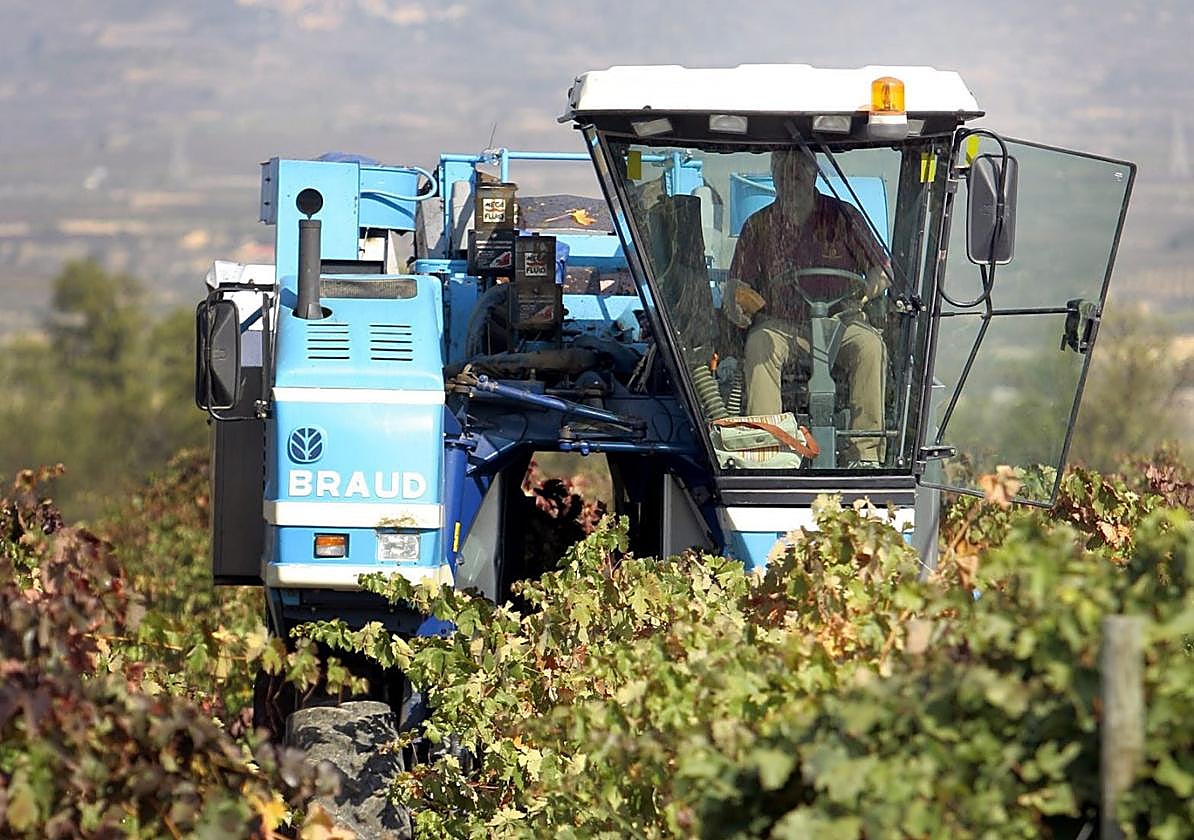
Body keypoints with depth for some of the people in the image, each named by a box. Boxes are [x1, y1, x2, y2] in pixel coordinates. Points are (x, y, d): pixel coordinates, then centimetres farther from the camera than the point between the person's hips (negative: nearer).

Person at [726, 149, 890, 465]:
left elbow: (882, 270, 5)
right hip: (781, 324, 1)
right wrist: (735, 305, -15)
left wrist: (861, 294, -16)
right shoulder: (759, 226, 9)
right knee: (758, 345, -33)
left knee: (870, 346, -32)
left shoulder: (842, 217, 5)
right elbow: (737, 281, 9)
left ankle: (865, 452, -32)